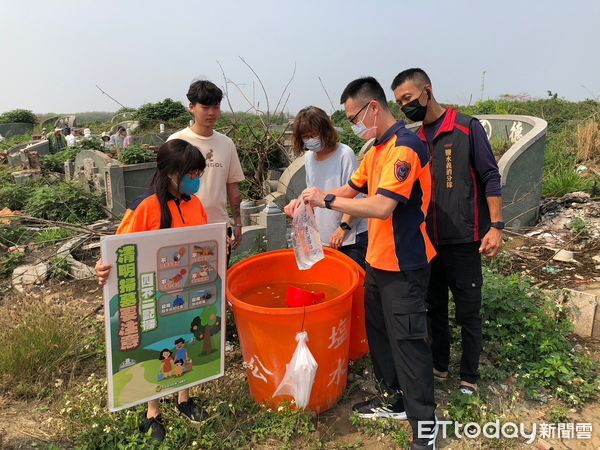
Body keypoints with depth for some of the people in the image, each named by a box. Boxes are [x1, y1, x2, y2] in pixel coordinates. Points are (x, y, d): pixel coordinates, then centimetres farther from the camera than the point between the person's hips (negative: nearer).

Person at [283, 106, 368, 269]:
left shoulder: (345, 154, -13)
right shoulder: (308, 156, 6)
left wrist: (343, 227, -16)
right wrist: (300, 201, -2)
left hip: (351, 236, -5)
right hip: (323, 236, 6)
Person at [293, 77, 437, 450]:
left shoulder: (404, 147, -20)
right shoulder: (377, 149, 11)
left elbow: (382, 206, -29)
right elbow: (353, 189, 15)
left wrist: (327, 201, -22)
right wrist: (313, 200, 1)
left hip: (404, 264, -9)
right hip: (378, 259, 9)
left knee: (407, 339, 1)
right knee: (379, 331, 18)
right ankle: (397, 398, 36)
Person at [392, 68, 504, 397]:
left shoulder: (467, 128, -7)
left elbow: (490, 178, -7)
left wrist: (495, 226, -13)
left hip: (463, 241, -5)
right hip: (429, 242, 5)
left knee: (468, 311, 6)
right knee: (435, 307, 16)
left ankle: (469, 377, 22)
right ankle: (439, 365, 33)